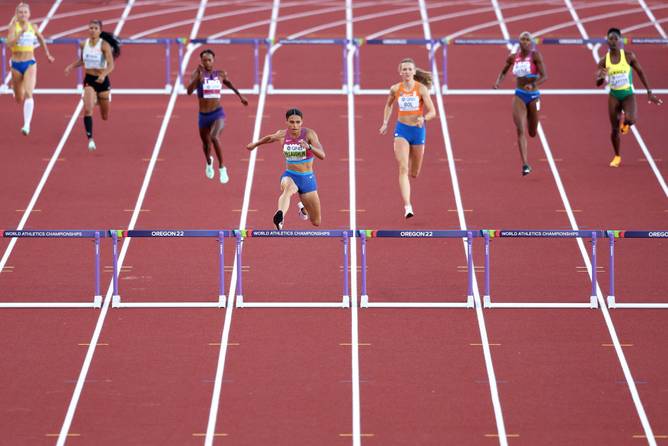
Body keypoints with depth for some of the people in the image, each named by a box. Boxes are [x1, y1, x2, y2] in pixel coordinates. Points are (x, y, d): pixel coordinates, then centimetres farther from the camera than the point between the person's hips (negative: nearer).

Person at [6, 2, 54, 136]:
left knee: (28, 94, -22)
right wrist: (21, 32, -32)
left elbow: (41, 39, 23)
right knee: (19, 99, 14)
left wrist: (47, 54, 32)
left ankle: (27, 125, -29)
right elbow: (9, 43, -23)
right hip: (16, 64, 0)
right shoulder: (13, 27, -6)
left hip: (30, 64, 0)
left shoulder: (33, 27, 3)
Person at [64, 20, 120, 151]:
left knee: (105, 117, 15)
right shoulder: (84, 44, -1)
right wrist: (72, 66, 1)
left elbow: (111, 65, -22)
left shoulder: (104, 45, -14)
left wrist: (103, 75, -40)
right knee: (87, 109, -24)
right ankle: (90, 139, -20)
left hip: (102, 81, -2)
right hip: (89, 81, 2)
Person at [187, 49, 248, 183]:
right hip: (203, 115, 1)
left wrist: (240, 96, 32)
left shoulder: (221, 74, 0)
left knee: (214, 137, -29)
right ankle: (209, 162, 56)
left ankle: (222, 168, -15)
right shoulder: (198, 74, -9)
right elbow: (189, 91, -25)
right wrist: (198, 75, -34)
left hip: (218, 113, -1)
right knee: (206, 143, 21)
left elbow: (229, 84, 23)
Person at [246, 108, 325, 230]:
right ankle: (280, 217, -71)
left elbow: (322, 155, -24)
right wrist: (255, 144, 36)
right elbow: (270, 138, 21)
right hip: (290, 175, 0)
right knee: (287, 189, -41)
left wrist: (309, 147, -43)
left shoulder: (309, 134, -13)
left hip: (307, 179, 0)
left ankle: (303, 208, 49)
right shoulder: (283, 134, -4)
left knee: (316, 223, 12)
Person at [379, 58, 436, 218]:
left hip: (418, 130, 0)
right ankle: (407, 207, -24)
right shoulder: (395, 89, -1)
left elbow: (432, 112, -11)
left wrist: (423, 118, -31)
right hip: (401, 130, 0)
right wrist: (385, 123, 14)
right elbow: (388, 105, 20)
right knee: (403, 169, -19)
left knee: (414, 173, 15)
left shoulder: (421, 89, -8)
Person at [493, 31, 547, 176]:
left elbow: (544, 76, -15)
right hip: (519, 96, 1)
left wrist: (533, 84, -33)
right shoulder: (513, 57, 2)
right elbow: (503, 72, 19)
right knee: (520, 130, -16)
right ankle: (525, 165, -17)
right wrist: (498, 82, -1)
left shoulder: (535, 55, -8)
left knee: (532, 133, 13)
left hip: (533, 95, -1)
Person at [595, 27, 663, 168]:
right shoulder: (603, 61, -4)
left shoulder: (629, 56, -7)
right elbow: (597, 83, -4)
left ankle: (624, 121, 11)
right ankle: (617, 157, 25)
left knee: (630, 119, -29)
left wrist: (649, 92, 2)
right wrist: (602, 77, -29)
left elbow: (641, 73, 3)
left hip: (628, 94, -2)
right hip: (614, 96, 2)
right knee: (614, 129, 2)